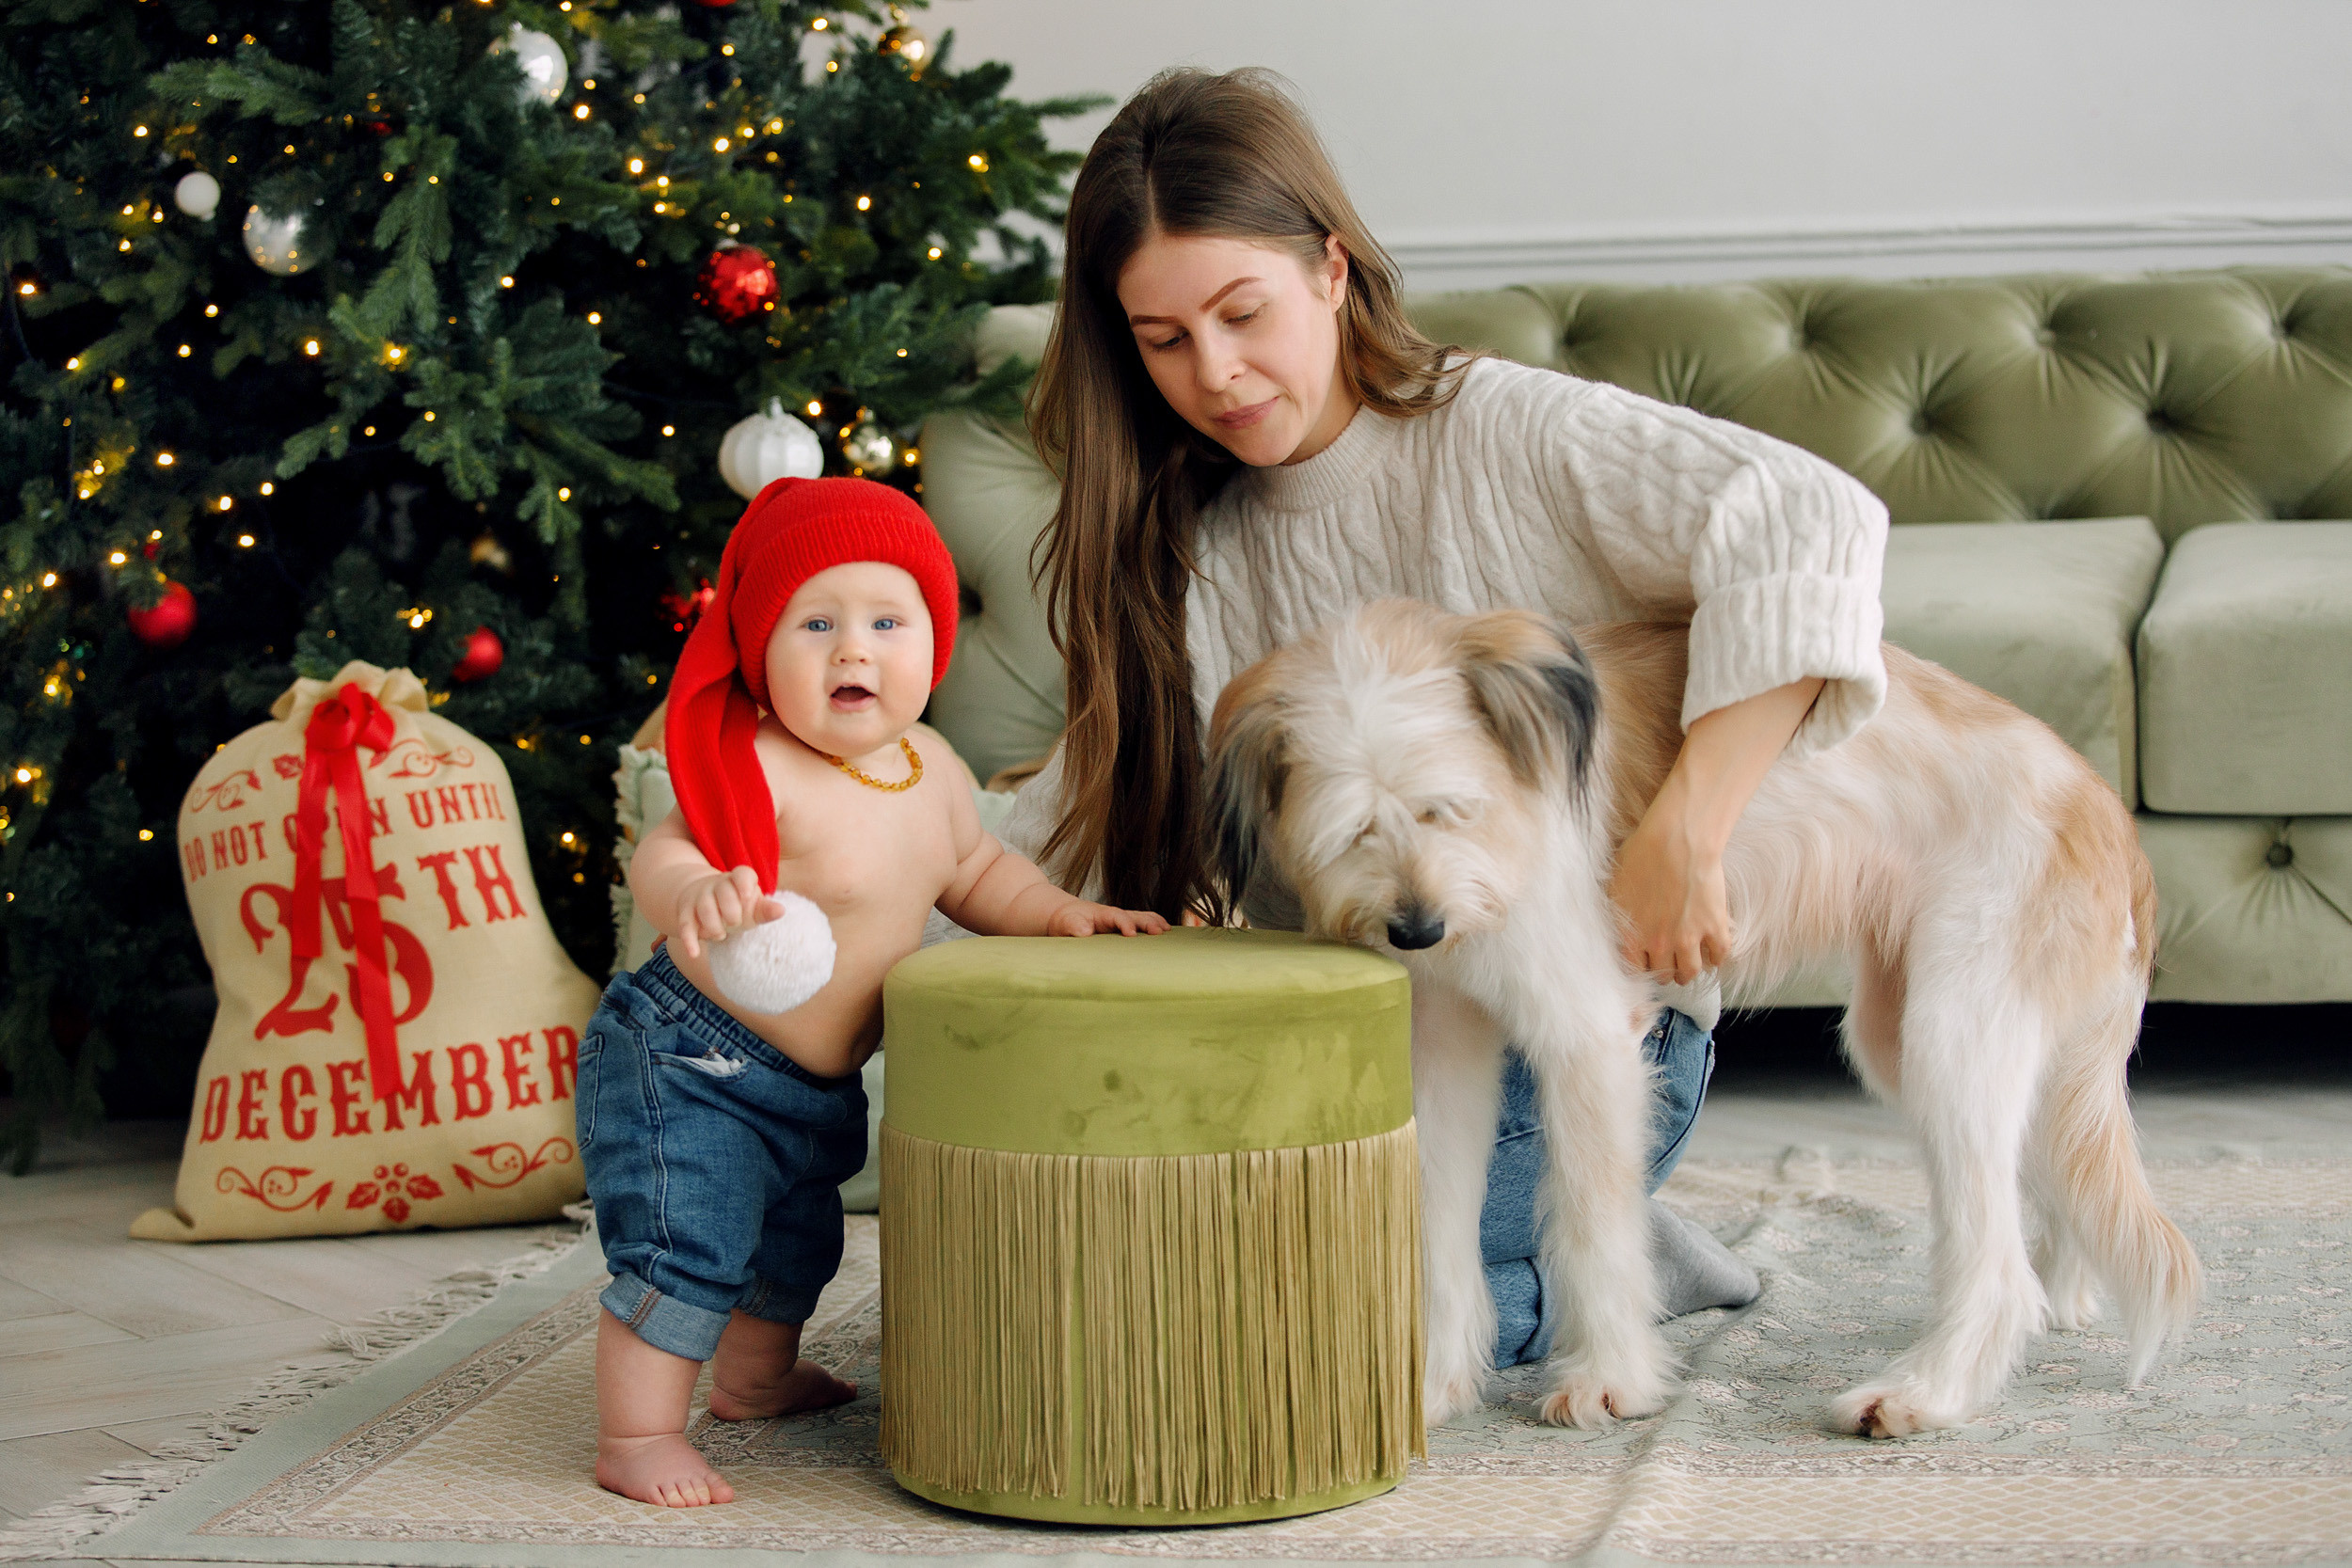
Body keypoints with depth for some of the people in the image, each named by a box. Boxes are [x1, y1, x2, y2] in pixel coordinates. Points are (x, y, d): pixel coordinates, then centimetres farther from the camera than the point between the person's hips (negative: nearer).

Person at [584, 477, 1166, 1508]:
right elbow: (660, 858, -36)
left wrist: (1063, 913, 5)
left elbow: (973, 872, 17)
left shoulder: (930, 776, 0)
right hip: (687, 1064, -9)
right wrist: (693, 894, -57)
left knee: (797, 1242, 27)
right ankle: (637, 1438, 3)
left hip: (814, 1085, 9)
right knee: (689, 1249, -13)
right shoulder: (758, 775, -26)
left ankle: (756, 1378, 51)